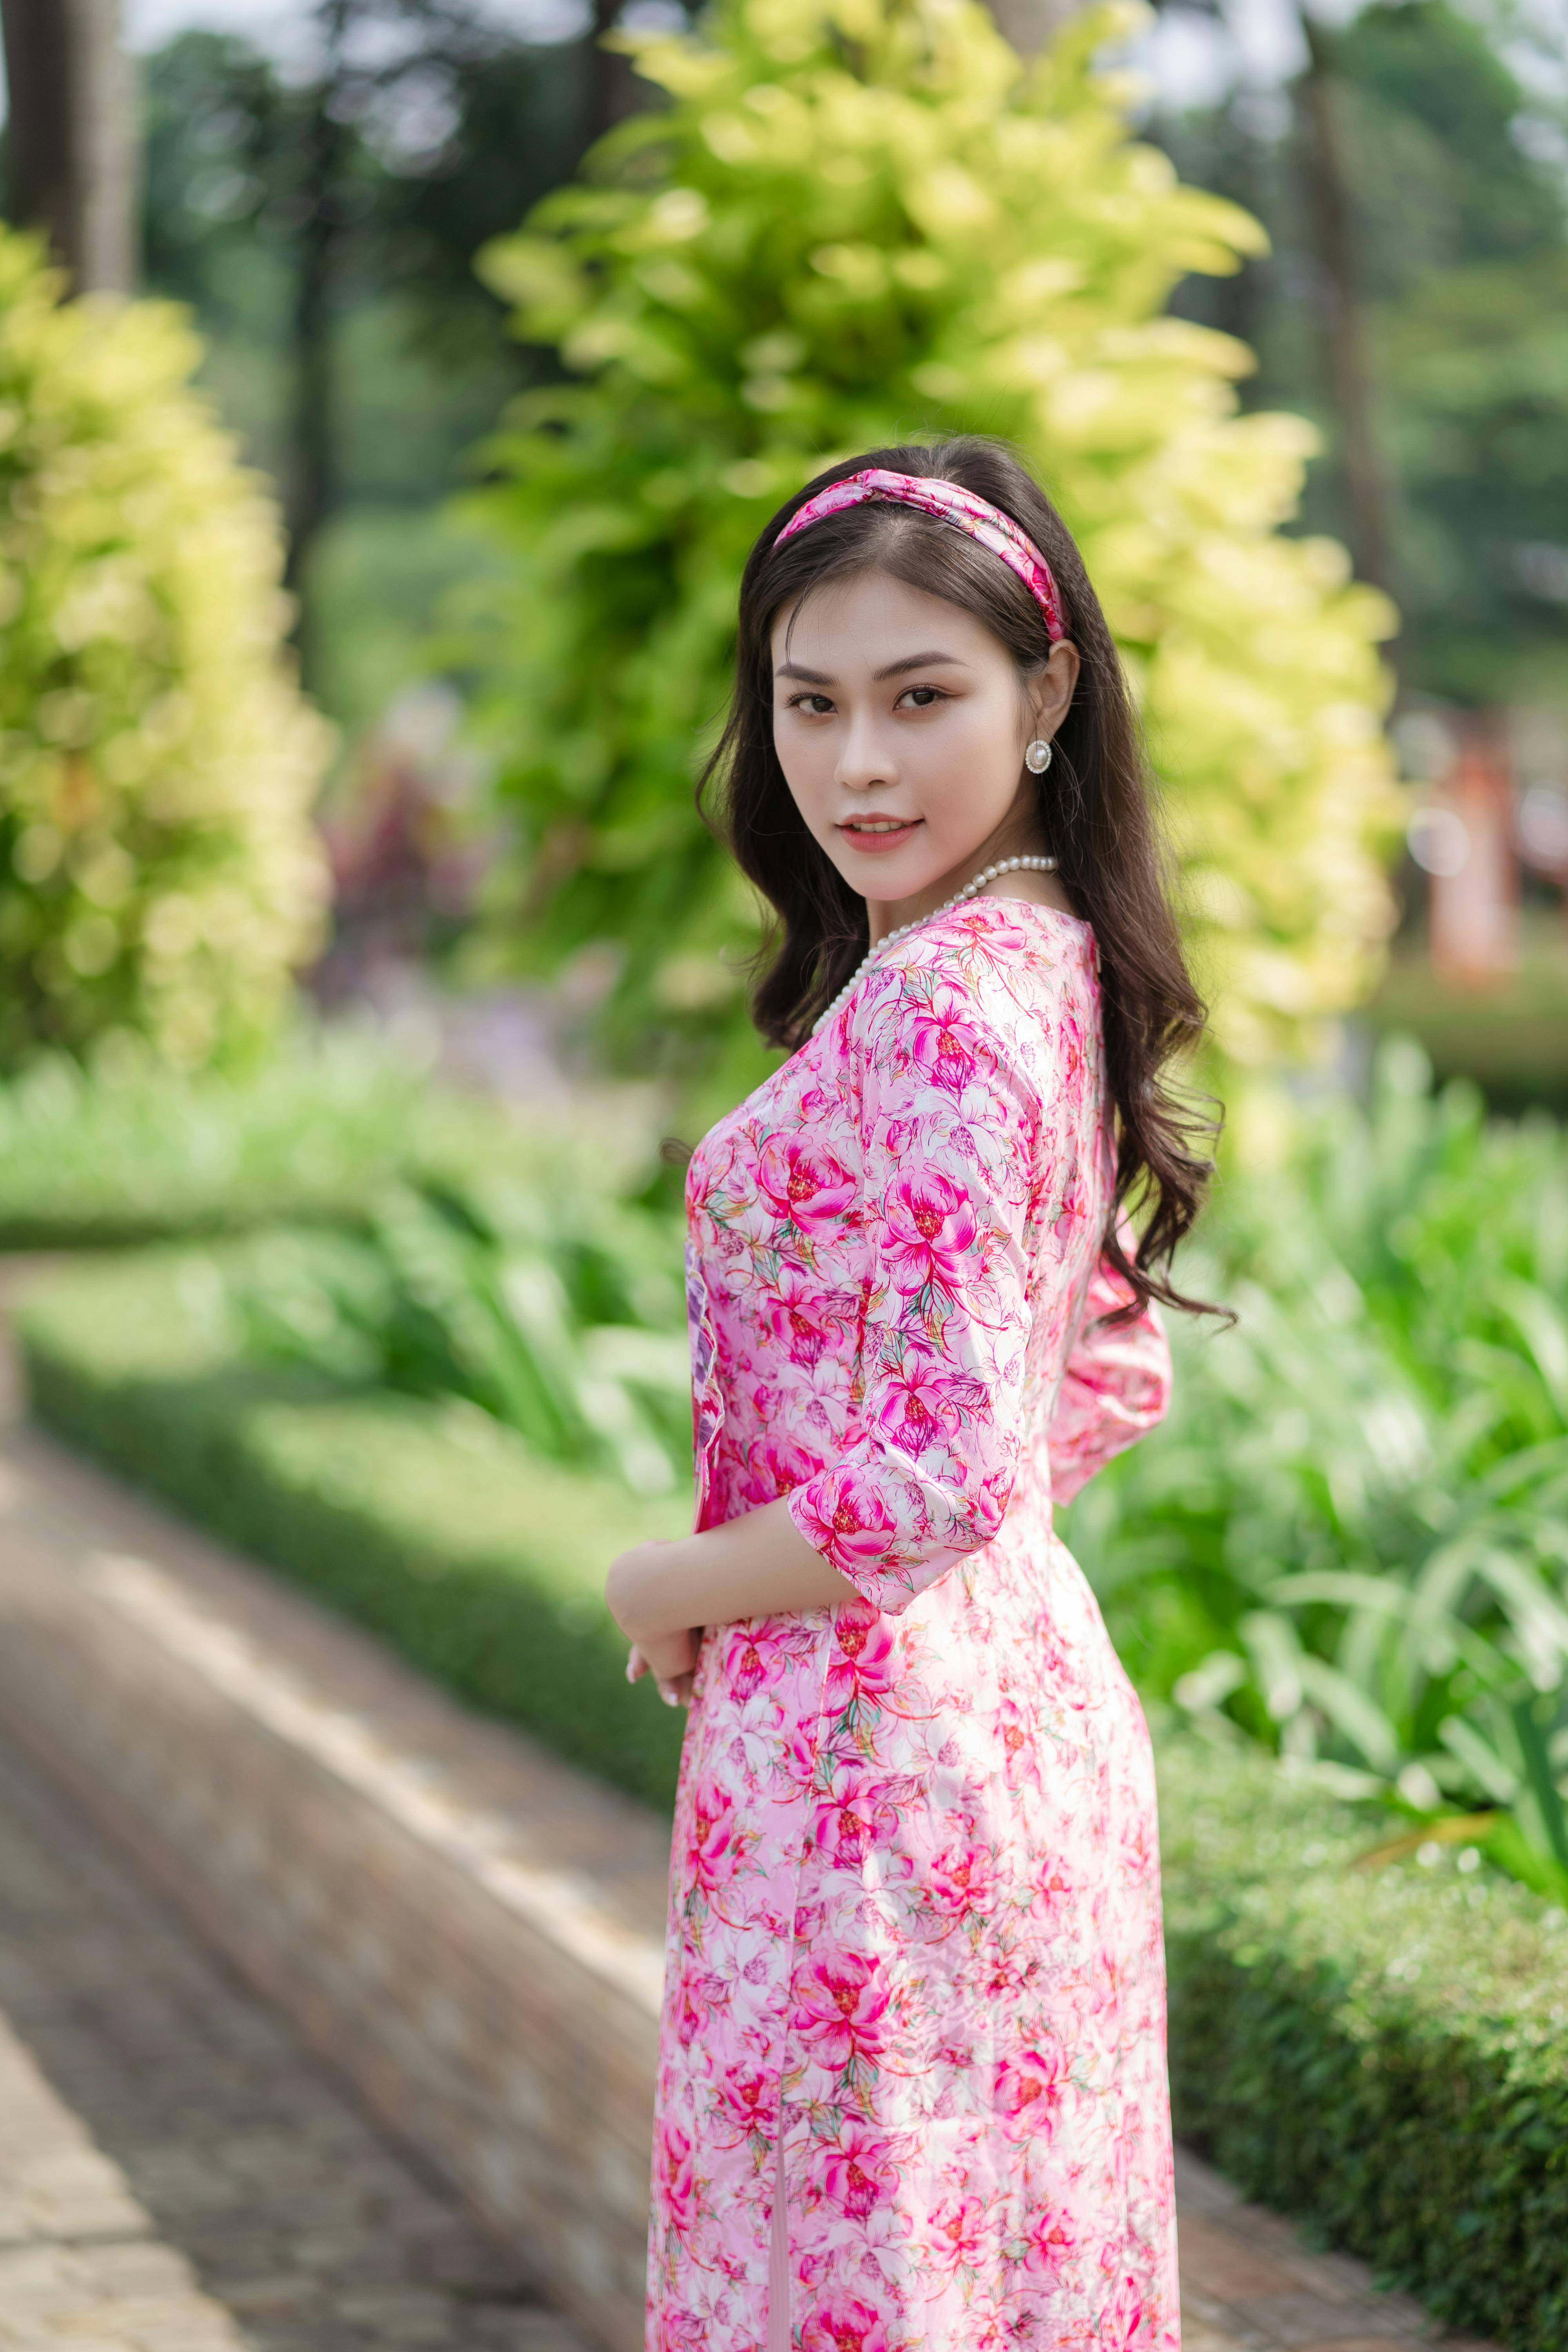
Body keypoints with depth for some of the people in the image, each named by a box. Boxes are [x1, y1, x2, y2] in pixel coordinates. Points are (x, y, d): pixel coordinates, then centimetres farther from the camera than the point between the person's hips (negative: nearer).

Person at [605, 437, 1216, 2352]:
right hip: (1030, 1678, 10)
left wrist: (674, 1587, -10)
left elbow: (945, 1471, -25)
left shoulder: (938, 1013, -20)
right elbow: (1114, 1379, 20)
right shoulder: (1042, 972, 10)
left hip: (874, 1727, -10)